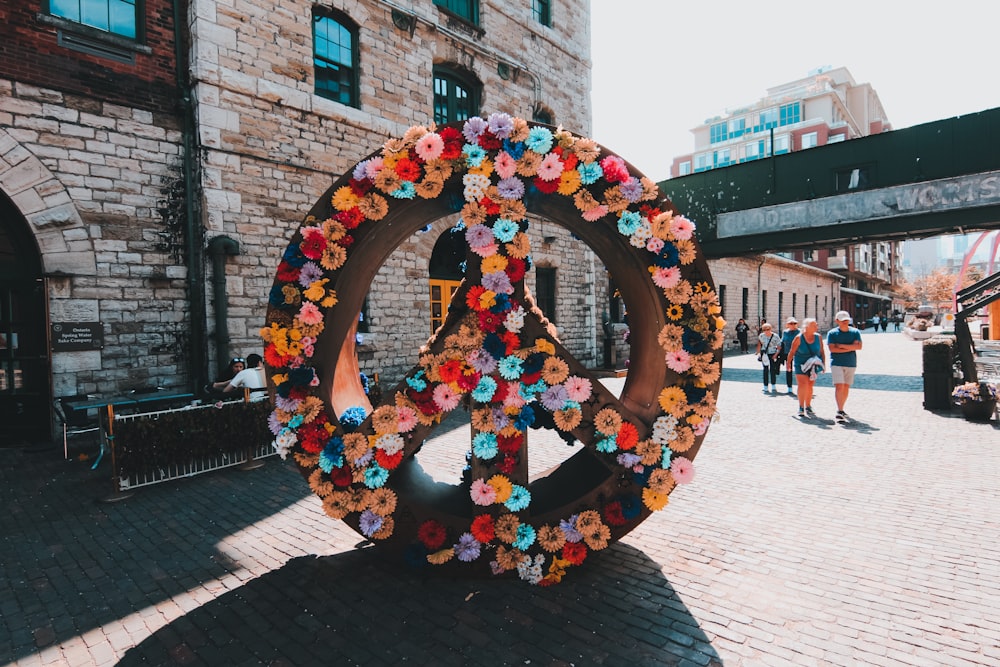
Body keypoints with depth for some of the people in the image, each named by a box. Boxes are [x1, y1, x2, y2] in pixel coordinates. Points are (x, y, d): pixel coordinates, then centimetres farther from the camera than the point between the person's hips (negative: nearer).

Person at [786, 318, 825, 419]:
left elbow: (822, 352, 7)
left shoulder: (818, 337, 0)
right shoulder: (799, 338, -10)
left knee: (810, 386, 10)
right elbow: (792, 352, -5)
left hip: (813, 365, 4)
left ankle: (808, 407, 23)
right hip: (801, 365, -4)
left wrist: (823, 364, 5)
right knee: (803, 385, -12)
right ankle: (801, 408, -5)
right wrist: (788, 363, -2)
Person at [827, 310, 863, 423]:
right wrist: (850, 348, -8)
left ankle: (841, 410, 21)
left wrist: (842, 345, -12)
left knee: (846, 387, 9)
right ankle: (839, 412, -16)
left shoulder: (855, 332, 6)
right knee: (839, 386, -13)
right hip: (836, 363, -3)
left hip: (851, 363, 3)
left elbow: (858, 346, -7)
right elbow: (832, 348, -11)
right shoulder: (832, 333, -1)